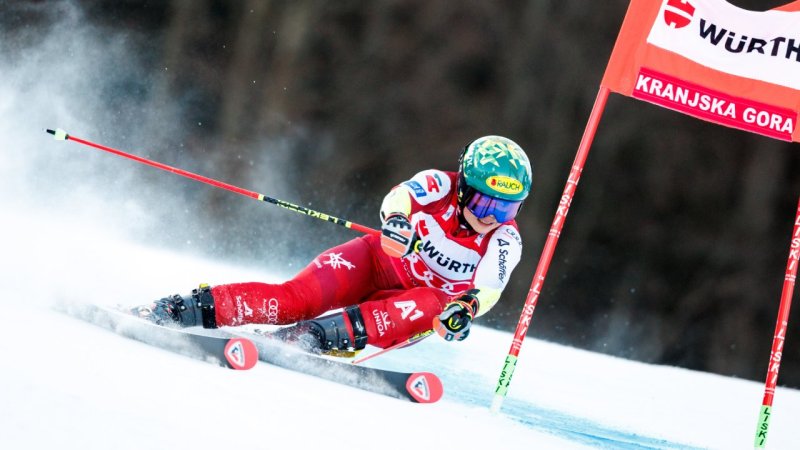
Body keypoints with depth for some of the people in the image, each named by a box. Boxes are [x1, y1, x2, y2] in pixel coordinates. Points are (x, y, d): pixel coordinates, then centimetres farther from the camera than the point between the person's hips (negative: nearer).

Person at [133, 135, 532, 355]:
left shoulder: (505, 241, -11)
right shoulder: (440, 186, -13)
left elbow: (489, 288, -26)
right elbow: (402, 195, -33)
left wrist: (467, 306, -49)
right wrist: (396, 218, -57)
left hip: (420, 299, 1)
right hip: (377, 263, -1)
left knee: (435, 305, -36)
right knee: (297, 297, -28)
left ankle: (326, 335, -48)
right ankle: (197, 307, -29)